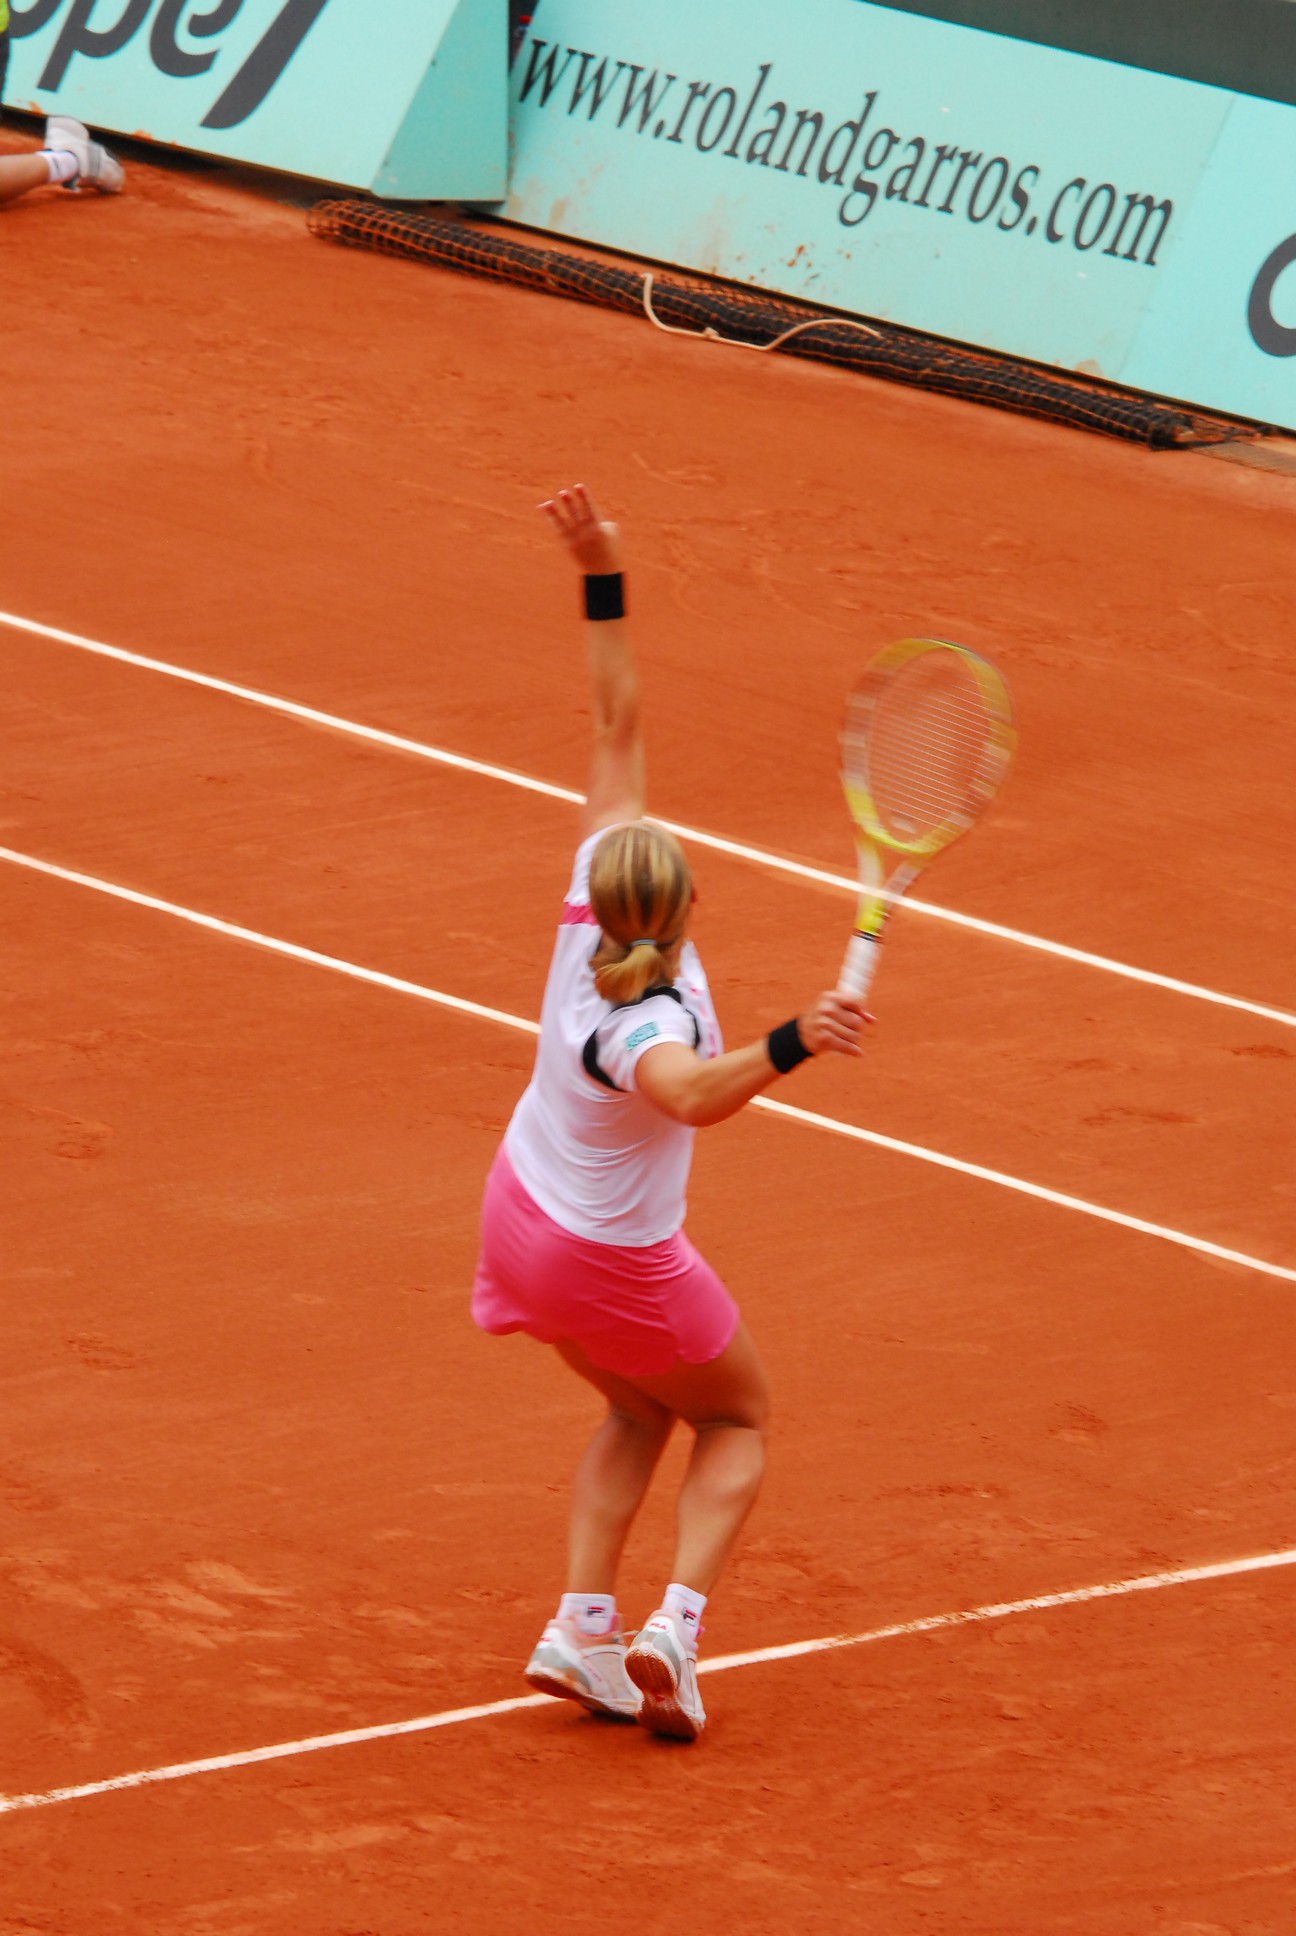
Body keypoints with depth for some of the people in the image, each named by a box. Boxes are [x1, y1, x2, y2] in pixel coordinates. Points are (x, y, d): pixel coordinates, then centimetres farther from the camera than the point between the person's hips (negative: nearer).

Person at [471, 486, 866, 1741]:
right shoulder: (643, 1022, -38)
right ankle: (674, 1628, -1)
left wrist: (604, 583, -13)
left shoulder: (594, 911, -19)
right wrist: (789, 1046, -76)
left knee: (641, 1410, 26)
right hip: (612, 1267, -7)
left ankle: (581, 1628, 15)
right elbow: (695, 1094, -63)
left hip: (522, 1215, 7)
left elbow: (618, 730, -14)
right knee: (737, 1420, 16)